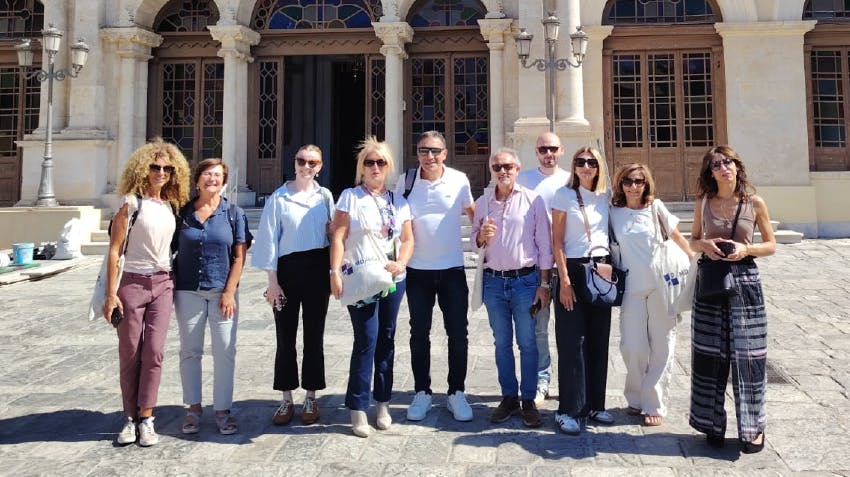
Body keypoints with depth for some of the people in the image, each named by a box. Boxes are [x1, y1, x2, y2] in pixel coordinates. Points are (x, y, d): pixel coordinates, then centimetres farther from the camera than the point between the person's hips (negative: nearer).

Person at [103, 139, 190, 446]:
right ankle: (131, 418, 16)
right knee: (130, 354, 4)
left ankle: (146, 418, 6)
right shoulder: (131, 202, -6)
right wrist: (111, 294, -11)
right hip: (133, 283, -3)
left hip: (162, 284, 4)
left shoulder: (171, 205, 9)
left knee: (154, 351, -2)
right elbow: (114, 250, -7)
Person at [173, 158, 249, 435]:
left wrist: (229, 292, -8)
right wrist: (171, 288, -2)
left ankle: (222, 410, 14)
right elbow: (173, 250, 7)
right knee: (190, 351, 9)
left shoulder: (233, 213, 2)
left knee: (225, 352, 2)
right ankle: (193, 408, 22)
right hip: (188, 291, 1)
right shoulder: (183, 212, 5)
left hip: (222, 291, -1)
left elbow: (239, 256, -1)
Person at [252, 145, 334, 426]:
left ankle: (311, 398, 19)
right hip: (287, 268, -1)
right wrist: (272, 281, -4)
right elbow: (269, 239, -1)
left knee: (314, 336, 7)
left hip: (317, 269, 1)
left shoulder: (325, 196, 6)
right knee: (285, 337, 4)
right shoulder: (278, 198, 0)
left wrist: (333, 274, -3)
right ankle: (286, 400, 17)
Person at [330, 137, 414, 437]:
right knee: (367, 339, -8)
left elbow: (407, 239, 12)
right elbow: (338, 237, -6)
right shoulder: (350, 196, 1)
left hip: (393, 278, 4)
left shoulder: (398, 201, 13)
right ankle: (358, 409, 2)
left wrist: (401, 263, -7)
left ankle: (383, 403, 22)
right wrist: (335, 272, -15)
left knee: (386, 339, 9)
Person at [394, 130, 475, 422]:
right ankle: (421, 393, 22)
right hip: (418, 270, 1)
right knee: (419, 334, 9)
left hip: (453, 269, 0)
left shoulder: (459, 180, -4)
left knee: (458, 334, 4)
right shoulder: (406, 182, -1)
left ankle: (457, 393, 19)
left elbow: (473, 212, 11)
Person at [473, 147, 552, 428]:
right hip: (493, 281, 3)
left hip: (525, 280, -3)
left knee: (527, 343, 1)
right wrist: (482, 235, -8)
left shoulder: (533, 200, -1)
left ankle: (529, 400, 11)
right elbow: (475, 241, 16)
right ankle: (509, 397, 20)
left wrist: (544, 283, -5)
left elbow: (544, 243, -1)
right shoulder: (482, 203, 9)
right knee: (502, 343, 10)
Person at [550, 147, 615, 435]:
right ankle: (569, 410, 4)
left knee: (598, 341, 7)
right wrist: (564, 279, -12)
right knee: (572, 342, -4)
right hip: (573, 270, -4)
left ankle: (595, 404, 18)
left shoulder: (605, 197, 11)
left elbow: (609, 236, 17)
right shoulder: (565, 195, -2)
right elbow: (557, 241, -5)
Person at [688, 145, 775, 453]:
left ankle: (753, 427, 16)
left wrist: (746, 249, -13)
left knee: (747, 355, 1)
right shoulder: (703, 204, 4)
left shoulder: (755, 203, 0)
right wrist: (705, 245, -9)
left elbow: (771, 245, 6)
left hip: (744, 281, -1)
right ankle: (713, 424, 19)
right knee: (710, 355, 6)